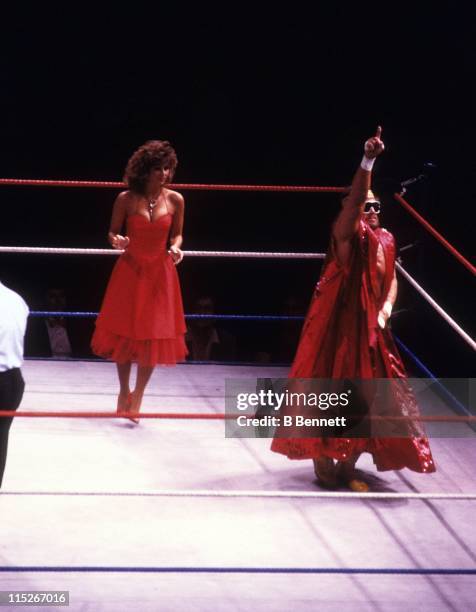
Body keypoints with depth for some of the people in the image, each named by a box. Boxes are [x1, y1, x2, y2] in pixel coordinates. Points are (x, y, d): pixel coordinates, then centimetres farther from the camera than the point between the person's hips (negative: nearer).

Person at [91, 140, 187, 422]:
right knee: (125, 332, 7)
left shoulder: (175, 200, -5)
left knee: (154, 336, 2)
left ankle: (137, 397, 18)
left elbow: (177, 234, 7)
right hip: (130, 271, -1)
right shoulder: (126, 199, -8)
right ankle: (124, 391, 29)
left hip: (160, 273, 1)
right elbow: (113, 232, 1)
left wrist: (175, 248, -14)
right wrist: (116, 240, -21)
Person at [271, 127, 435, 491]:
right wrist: (368, 161, -40)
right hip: (339, 325, -7)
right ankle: (323, 463, 9)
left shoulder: (386, 240, 9)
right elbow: (353, 199, -28)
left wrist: (386, 310, 0)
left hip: (370, 329, 7)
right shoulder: (348, 233, -10)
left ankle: (348, 465, 19)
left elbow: (392, 279, 19)